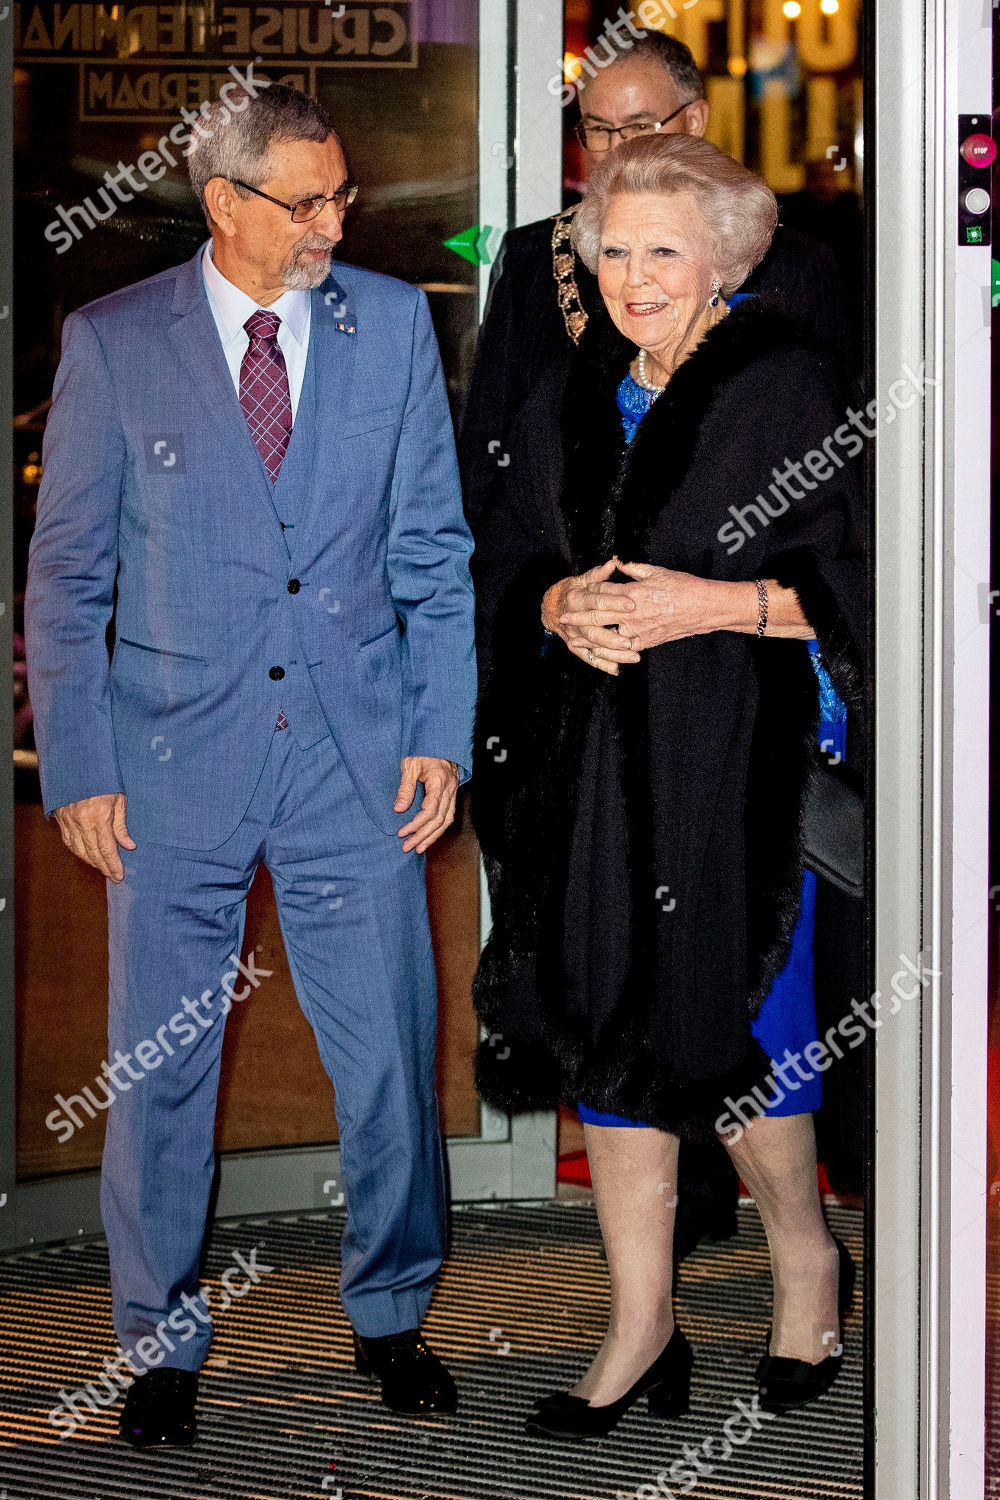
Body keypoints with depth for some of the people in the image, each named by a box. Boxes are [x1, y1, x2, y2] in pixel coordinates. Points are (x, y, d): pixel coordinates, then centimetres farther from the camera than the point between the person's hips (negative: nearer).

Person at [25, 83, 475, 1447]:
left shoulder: (393, 323, 4)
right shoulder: (111, 342, -2)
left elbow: (433, 548, 8)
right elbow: (66, 575, 2)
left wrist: (440, 733, 1)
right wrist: (77, 769, -3)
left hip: (358, 757, 1)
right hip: (174, 769, -1)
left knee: (391, 1058, 6)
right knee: (160, 1072, 7)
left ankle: (391, 1315, 28)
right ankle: (162, 1342, 24)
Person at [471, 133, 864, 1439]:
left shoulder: (794, 388, -5)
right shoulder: (568, 401, 12)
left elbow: (859, 582, -8)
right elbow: (502, 568, 15)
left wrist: (718, 605, -19)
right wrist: (562, 605, -6)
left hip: (738, 757, -5)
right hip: (591, 758, 5)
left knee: (721, 1029, -2)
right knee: (603, 1025, 5)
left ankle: (805, 1259, 25)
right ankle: (640, 1322, 16)